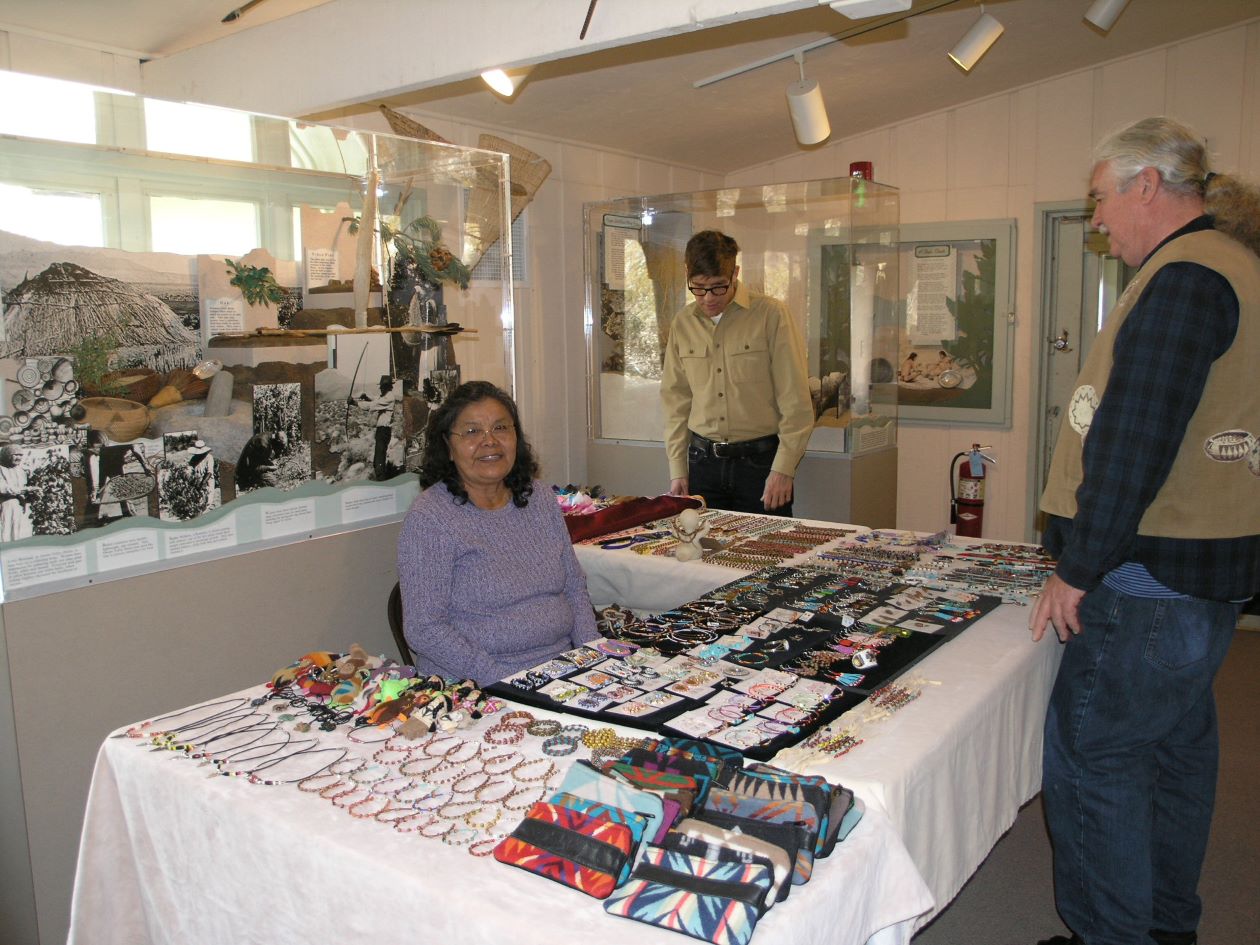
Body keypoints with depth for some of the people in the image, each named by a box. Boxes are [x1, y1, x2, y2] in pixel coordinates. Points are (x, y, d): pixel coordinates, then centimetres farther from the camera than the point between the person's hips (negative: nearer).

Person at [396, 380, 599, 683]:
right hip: (476, 689, -5)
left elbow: (575, 589, 16)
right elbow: (423, 630, -12)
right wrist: (507, 682, -18)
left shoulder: (539, 497, 11)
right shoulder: (428, 518, -8)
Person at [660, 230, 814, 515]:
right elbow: (675, 401, 11)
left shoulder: (771, 314, -6)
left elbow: (796, 403, -7)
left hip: (760, 460, -3)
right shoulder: (682, 323, 7)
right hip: (703, 460, 4)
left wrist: (783, 469, -11)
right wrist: (677, 470, 6)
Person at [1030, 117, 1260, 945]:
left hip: (1153, 578, -11)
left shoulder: (1184, 276, -16)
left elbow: (1135, 438, -23)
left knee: (1089, 754, -2)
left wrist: (1079, 567, -17)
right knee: (1177, 745, 19)